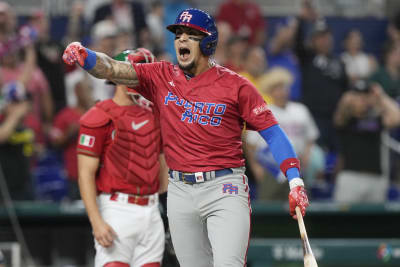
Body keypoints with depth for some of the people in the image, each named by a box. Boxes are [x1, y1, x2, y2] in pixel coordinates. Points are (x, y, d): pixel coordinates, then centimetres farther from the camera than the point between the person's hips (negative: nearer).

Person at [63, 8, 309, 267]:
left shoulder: (235, 85, -2)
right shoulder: (162, 76, 8)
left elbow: (272, 131, -2)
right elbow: (112, 69, -3)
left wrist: (295, 181, -11)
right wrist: (82, 55, -25)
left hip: (224, 188, -4)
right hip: (180, 192, 4)